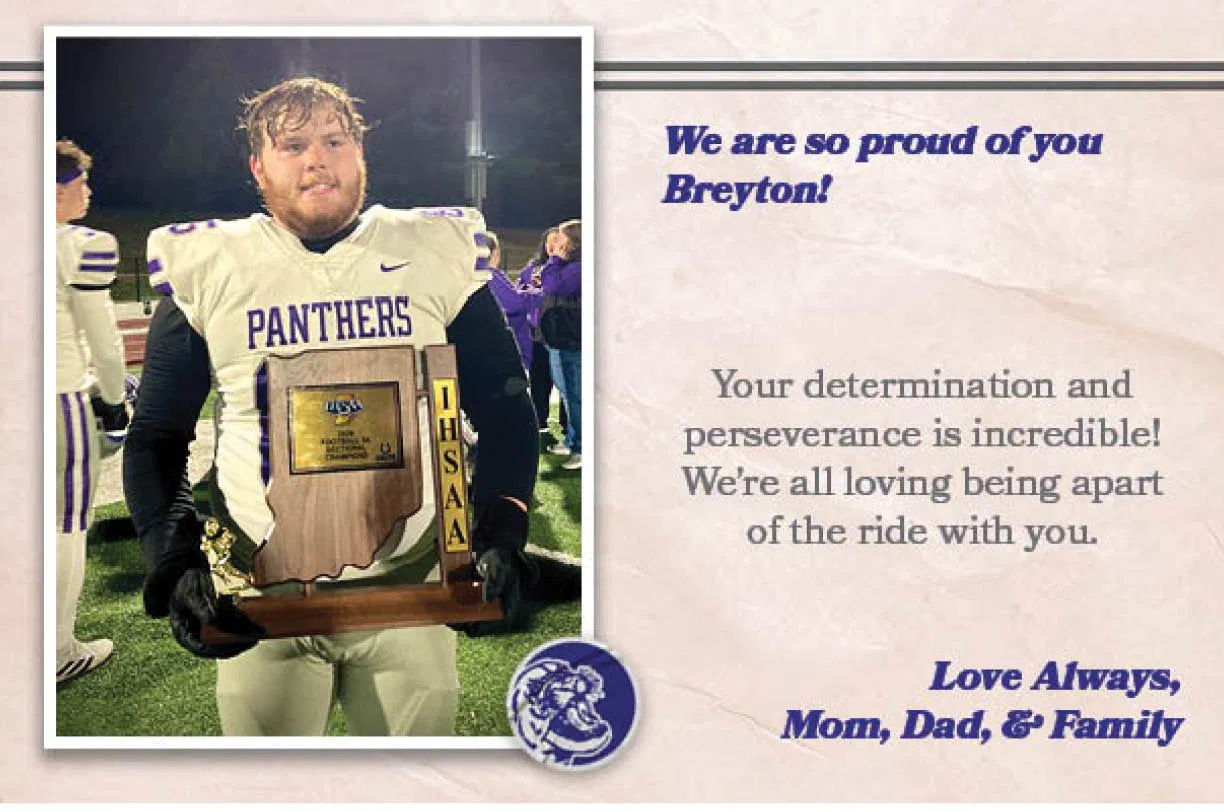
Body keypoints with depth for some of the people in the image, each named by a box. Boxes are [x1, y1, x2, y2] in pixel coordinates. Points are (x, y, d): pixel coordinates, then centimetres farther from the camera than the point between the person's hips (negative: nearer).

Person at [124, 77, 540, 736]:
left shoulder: (438, 256, 0)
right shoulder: (206, 271, 0)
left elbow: (504, 412, 5)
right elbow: (156, 437, 5)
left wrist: (501, 539, -10)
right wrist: (174, 568, -9)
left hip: (409, 590, 0)